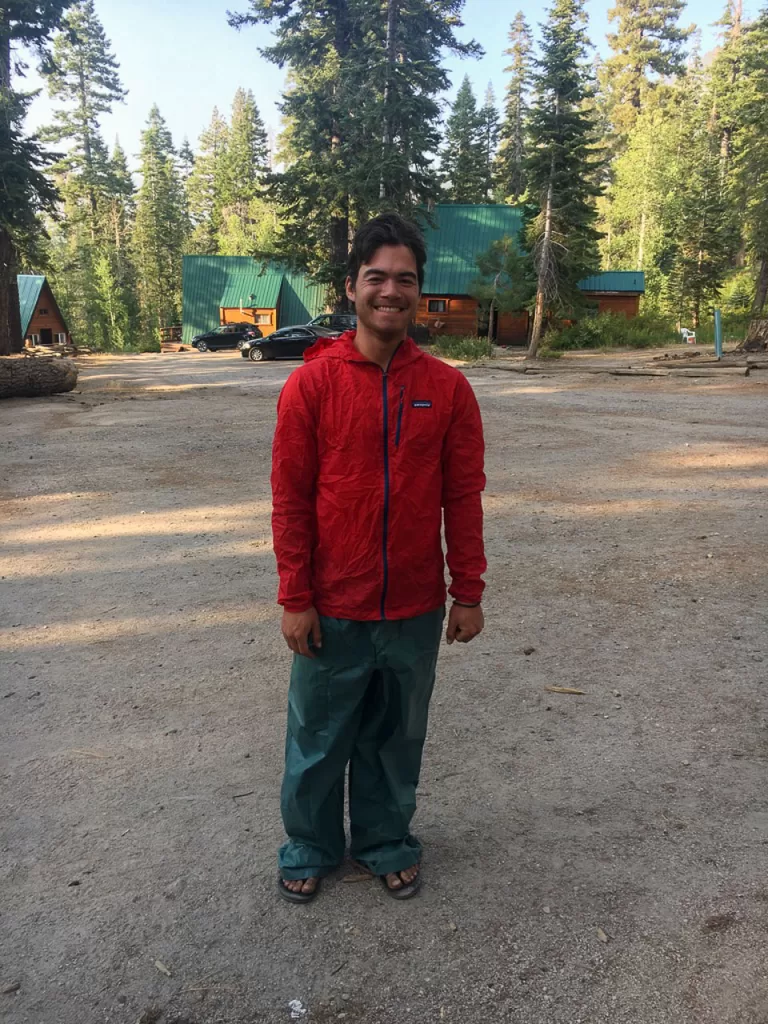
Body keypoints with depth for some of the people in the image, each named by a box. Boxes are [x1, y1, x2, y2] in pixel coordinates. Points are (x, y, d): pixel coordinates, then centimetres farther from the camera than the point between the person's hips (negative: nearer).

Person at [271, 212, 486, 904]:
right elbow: (290, 499, -6)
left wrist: (468, 594, 2)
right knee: (318, 739, 16)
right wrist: (295, 599, -7)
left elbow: (464, 498, 1)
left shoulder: (447, 388, -2)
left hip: (417, 610, 2)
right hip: (334, 611, -1)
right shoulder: (313, 382, -7)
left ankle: (386, 841, 42)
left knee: (396, 740, 18)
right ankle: (310, 846, 40)